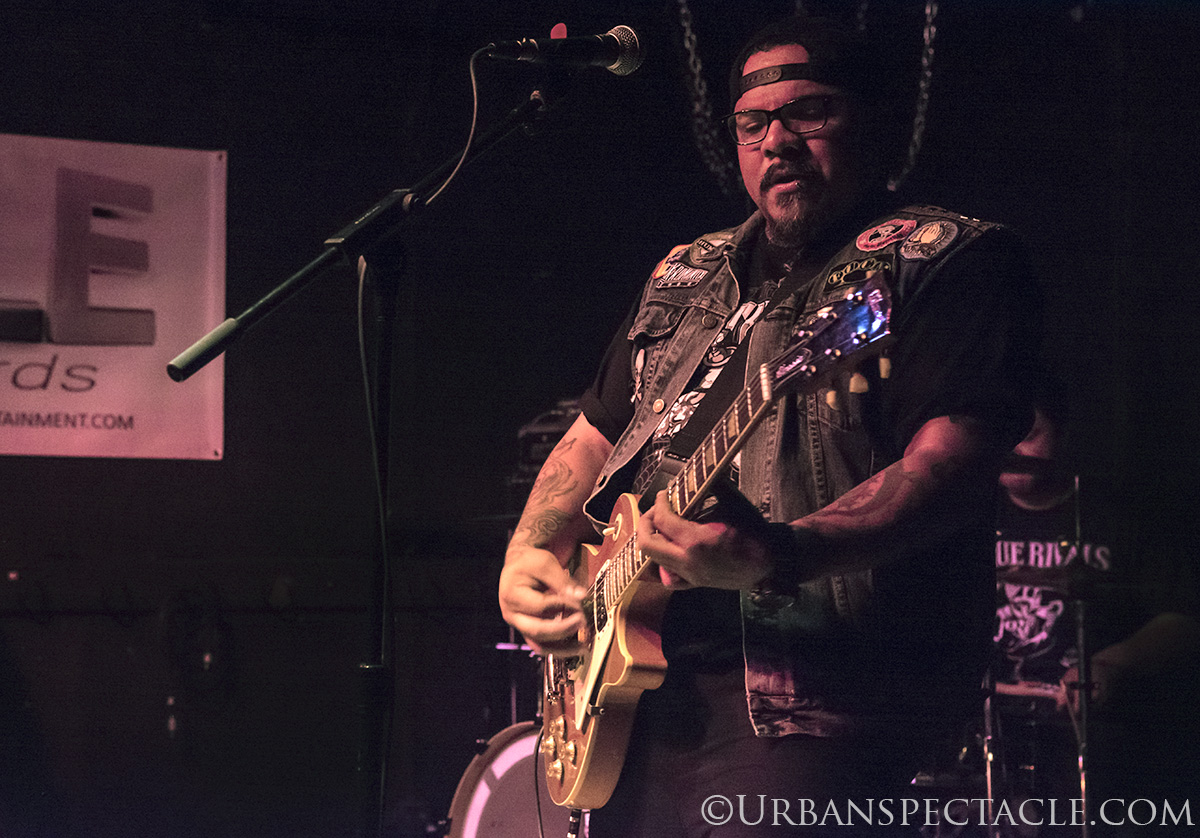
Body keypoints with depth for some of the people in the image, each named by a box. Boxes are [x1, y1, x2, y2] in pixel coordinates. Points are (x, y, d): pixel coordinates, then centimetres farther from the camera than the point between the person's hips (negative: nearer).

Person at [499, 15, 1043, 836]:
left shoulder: (954, 260, -2)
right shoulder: (687, 275, 21)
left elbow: (948, 464, -16)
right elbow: (593, 436, 28)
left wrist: (780, 556, -31)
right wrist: (531, 553, 8)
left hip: (807, 701, -7)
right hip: (632, 684, 7)